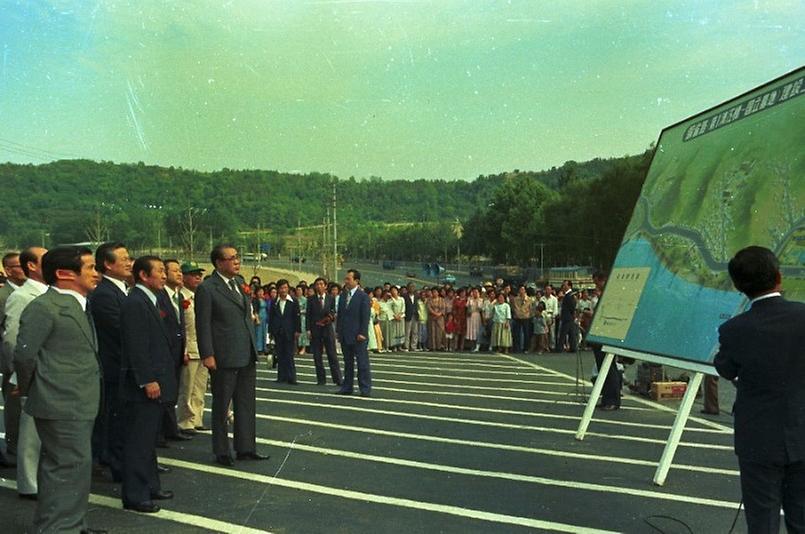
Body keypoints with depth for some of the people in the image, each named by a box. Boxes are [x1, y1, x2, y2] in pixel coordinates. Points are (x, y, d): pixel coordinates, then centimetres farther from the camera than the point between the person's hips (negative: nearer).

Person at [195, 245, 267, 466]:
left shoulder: (240, 282, 11)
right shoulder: (207, 288, -11)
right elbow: (203, 324, -13)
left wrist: (254, 347, 14)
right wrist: (207, 355, -17)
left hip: (247, 356, 7)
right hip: (224, 358, -7)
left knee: (246, 404, 14)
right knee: (221, 406, 7)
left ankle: (246, 447, 25)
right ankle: (221, 452, 18)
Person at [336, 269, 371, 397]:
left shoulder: (363, 296, -7)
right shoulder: (343, 296, 12)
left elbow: (365, 317, -11)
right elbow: (340, 314, 15)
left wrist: (362, 333, -16)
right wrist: (339, 331, 9)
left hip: (358, 336, -6)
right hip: (345, 336, 6)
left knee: (362, 363, -1)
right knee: (347, 363, 12)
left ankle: (365, 389, 3)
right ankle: (347, 387, 19)